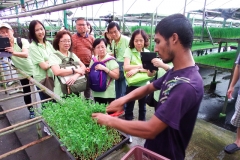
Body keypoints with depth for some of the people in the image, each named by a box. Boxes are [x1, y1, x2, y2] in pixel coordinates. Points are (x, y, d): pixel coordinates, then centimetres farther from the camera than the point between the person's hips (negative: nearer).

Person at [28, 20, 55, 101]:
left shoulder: (48, 43, 6)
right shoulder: (33, 47, -13)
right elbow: (44, 66, -18)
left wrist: (48, 62, -10)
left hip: (54, 77, 6)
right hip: (43, 80, -6)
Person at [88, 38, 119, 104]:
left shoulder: (111, 60, -10)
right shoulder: (93, 60, 7)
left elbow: (116, 76, -15)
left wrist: (105, 69, -23)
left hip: (108, 94, -5)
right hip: (96, 93, 6)